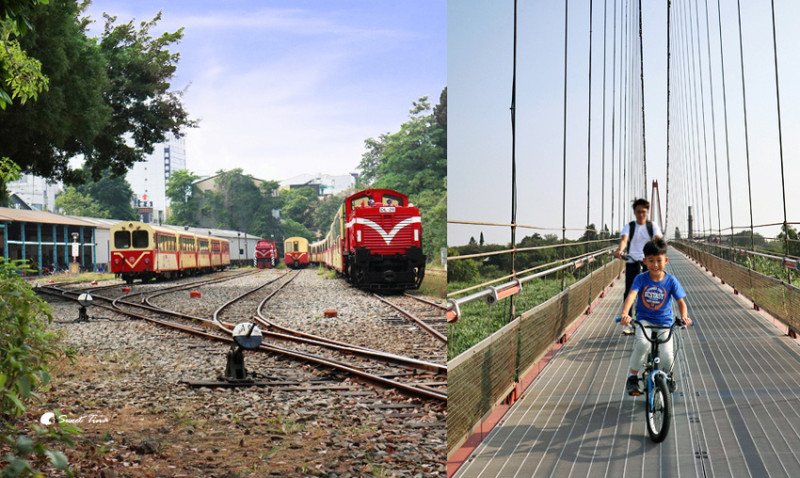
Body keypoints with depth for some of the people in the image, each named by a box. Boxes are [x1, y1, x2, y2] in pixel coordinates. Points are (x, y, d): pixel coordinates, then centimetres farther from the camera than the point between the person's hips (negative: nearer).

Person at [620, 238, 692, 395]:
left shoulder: (671, 280, -3)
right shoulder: (641, 279, -7)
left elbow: (681, 301, -2)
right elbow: (631, 295, -22)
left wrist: (684, 316, -24)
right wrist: (624, 314, -41)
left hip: (664, 323, 1)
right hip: (644, 320, -1)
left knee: (667, 357, -17)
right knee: (643, 343, -34)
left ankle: (667, 375, 22)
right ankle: (633, 375, -10)